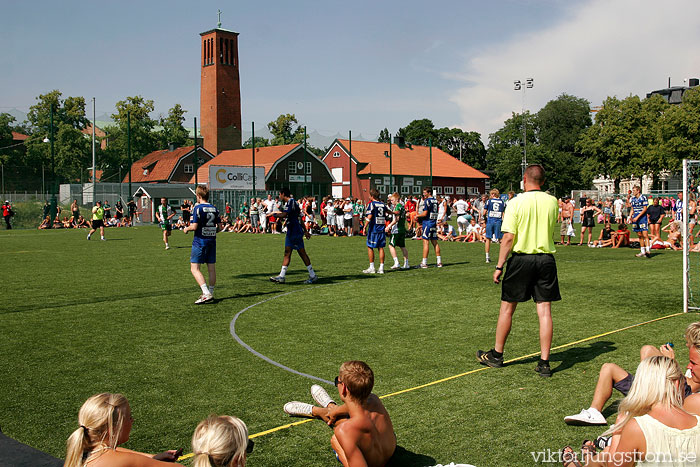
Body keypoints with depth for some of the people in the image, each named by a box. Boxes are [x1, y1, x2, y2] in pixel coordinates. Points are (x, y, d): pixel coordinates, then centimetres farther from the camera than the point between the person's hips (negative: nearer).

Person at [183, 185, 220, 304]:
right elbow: (219, 227, 8)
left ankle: (206, 294, -16)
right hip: (212, 241, 7)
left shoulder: (198, 208, -10)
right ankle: (210, 293, 17)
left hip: (200, 241, -6)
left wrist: (186, 229, 4)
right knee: (211, 268, 10)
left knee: (194, 268, -5)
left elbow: (194, 226, -16)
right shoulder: (214, 209, 8)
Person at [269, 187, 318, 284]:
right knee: (287, 253, 7)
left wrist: (275, 214, -7)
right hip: (291, 232, 10)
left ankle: (312, 275, 2)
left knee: (302, 253, -4)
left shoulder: (290, 202, -13)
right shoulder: (292, 202, 18)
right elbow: (300, 218, 22)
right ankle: (281, 276, 7)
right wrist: (305, 231, 26)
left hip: (295, 232, -10)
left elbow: (284, 215, -27)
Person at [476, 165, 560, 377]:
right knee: (545, 311, 3)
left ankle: (497, 354, 23)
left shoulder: (517, 202, -9)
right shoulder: (552, 202, 2)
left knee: (507, 308, 10)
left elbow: (508, 237, -12)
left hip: (521, 259, -3)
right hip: (546, 259, 3)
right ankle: (544, 362, 3)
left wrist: (499, 266, -9)